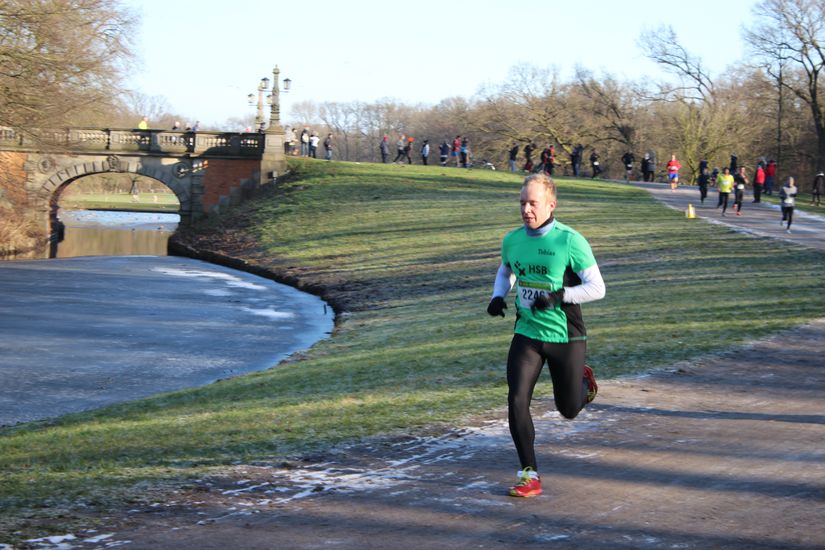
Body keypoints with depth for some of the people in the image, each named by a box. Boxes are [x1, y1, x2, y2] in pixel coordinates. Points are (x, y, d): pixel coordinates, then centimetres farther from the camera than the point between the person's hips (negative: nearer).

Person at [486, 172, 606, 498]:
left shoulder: (570, 241, -15)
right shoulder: (512, 240, 0)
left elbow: (597, 288, -13)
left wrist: (559, 296, -26)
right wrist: (498, 296, 1)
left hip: (566, 337, -3)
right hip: (526, 334, 3)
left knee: (569, 410, 11)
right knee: (516, 402, -13)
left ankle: (583, 382, 48)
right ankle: (529, 476, -3)